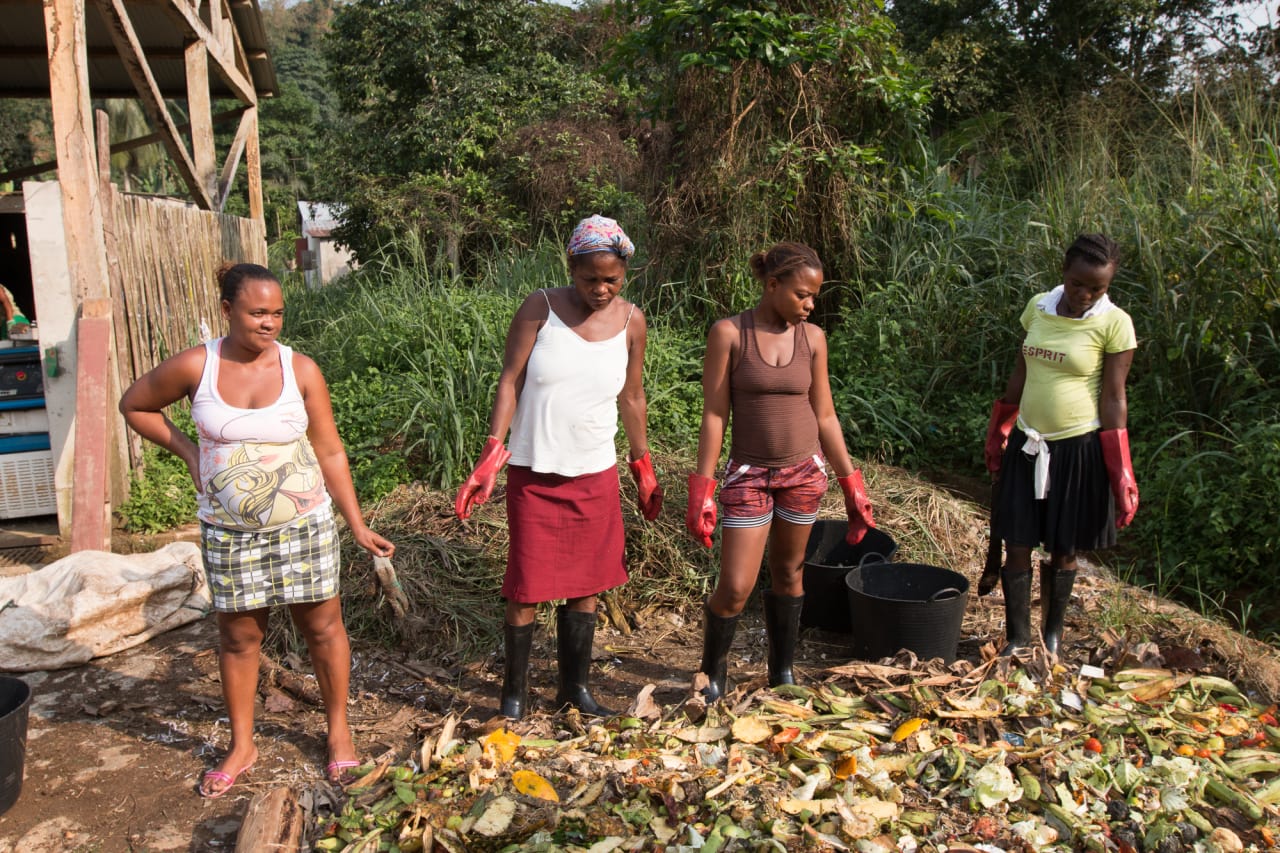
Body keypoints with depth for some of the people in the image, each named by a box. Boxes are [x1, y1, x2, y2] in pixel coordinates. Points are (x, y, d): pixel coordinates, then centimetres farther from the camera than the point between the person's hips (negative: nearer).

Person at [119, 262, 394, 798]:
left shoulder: (301, 370, -8)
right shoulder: (195, 367, -8)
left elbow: (330, 453, -4)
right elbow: (134, 406, 10)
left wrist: (357, 526, -5)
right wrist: (188, 451, -1)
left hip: (303, 524, -1)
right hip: (229, 531, 1)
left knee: (321, 625, 8)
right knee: (238, 636, 13)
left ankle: (338, 731, 28)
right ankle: (241, 745, 31)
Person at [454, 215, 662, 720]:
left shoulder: (631, 321, 1)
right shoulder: (541, 308, -8)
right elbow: (509, 382, -8)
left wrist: (644, 469, 13)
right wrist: (490, 459, -16)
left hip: (596, 475, 3)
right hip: (534, 474, -3)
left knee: (586, 583, 11)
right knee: (526, 588, 3)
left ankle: (575, 687, 28)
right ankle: (514, 693, 20)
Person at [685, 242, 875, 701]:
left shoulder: (812, 338, 1)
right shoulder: (729, 333, -9)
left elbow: (825, 416, 6)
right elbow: (714, 415, -9)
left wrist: (853, 487, 5)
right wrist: (701, 492, -11)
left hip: (804, 472, 3)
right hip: (749, 474, -3)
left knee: (789, 574, 13)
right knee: (734, 589, -5)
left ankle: (782, 673, 31)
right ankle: (713, 672, 21)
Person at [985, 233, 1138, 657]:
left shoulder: (1114, 324, -10)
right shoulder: (1038, 307, 3)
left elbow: (1113, 398, -8)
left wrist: (1120, 473, -11)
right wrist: (997, 433, 16)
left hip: (1078, 448, -4)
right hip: (1027, 445, 4)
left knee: (1063, 551, 9)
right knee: (1017, 547, 4)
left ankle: (1052, 635, 29)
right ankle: (1017, 639, 16)